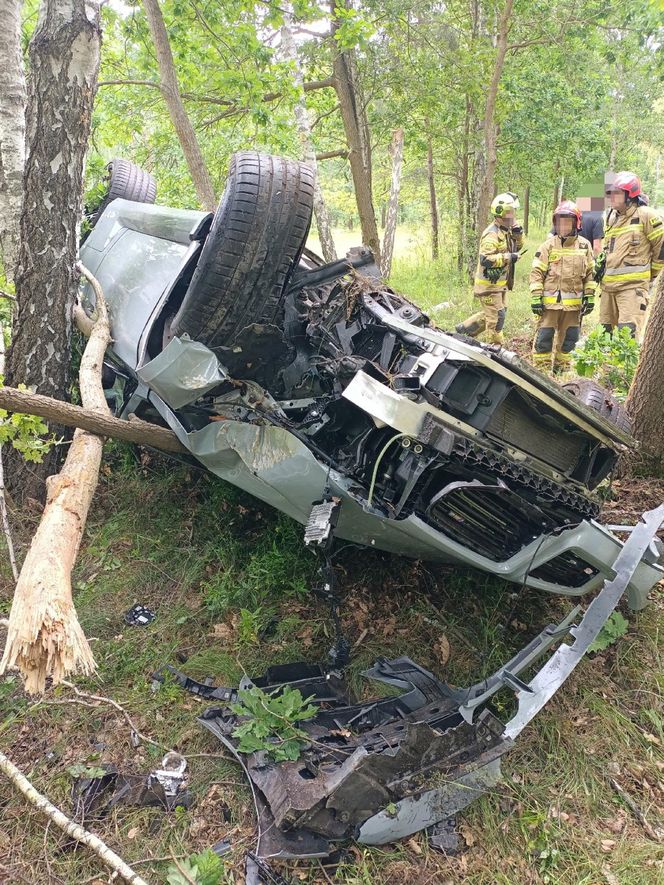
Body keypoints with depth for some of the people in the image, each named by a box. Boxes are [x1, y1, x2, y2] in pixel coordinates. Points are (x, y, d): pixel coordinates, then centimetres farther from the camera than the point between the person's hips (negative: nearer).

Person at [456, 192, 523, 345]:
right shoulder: (492, 234, -21)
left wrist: (518, 234, 3)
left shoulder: (506, 230, 10)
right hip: (489, 284, -10)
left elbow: (516, 248, 22)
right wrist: (508, 257, -26)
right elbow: (485, 259, -30)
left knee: (491, 313, 19)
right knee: (496, 317, -3)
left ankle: (464, 328, 28)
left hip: (500, 283, 10)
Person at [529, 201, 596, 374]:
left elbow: (590, 273, 11)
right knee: (544, 338, -2)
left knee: (568, 340, 12)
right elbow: (537, 273, -4)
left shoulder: (585, 245, 6)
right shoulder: (548, 245, -2)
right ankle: (540, 371, 8)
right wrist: (536, 298, -10)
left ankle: (561, 370, 25)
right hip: (550, 301, -3)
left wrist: (590, 296, 6)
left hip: (573, 303, 3)